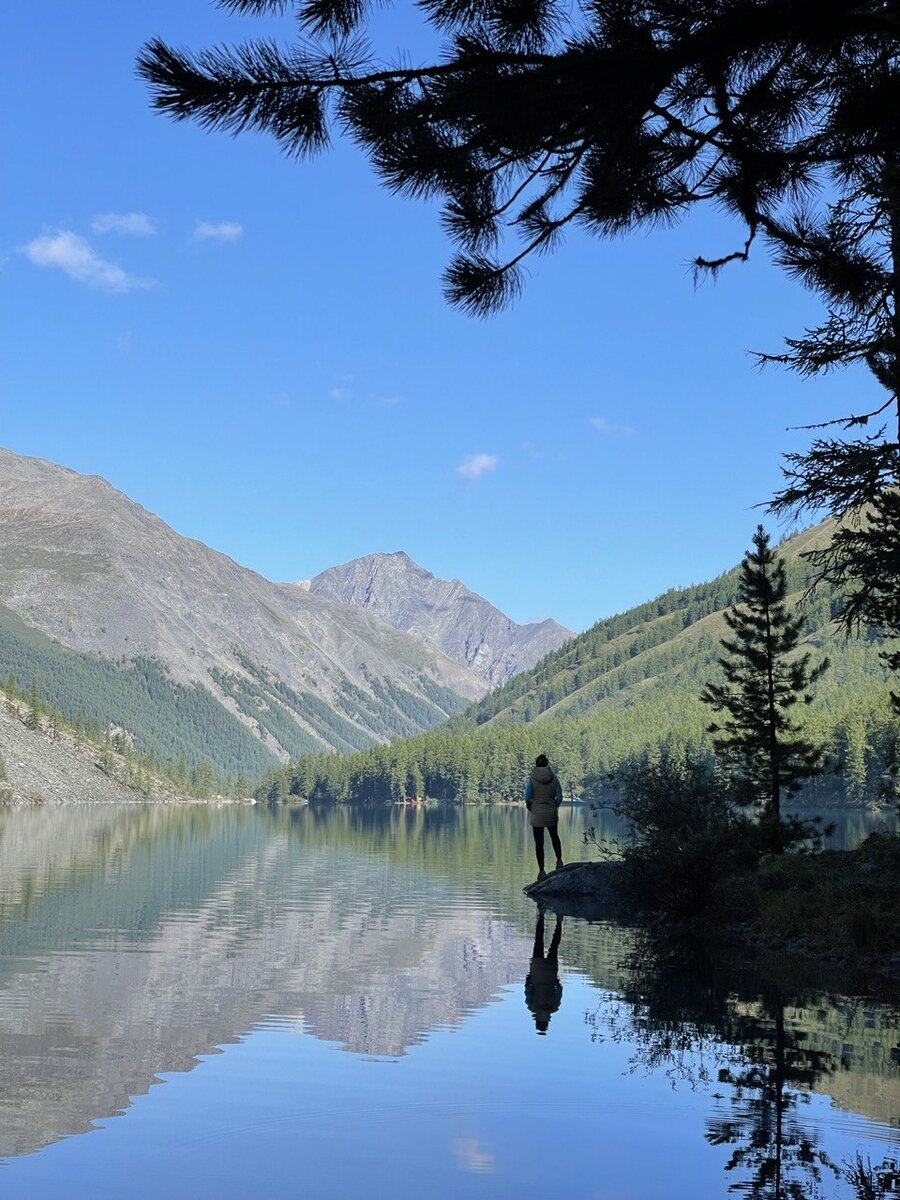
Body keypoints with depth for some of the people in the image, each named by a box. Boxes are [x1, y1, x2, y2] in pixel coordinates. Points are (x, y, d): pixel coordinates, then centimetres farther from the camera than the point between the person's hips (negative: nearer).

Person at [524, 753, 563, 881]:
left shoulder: (531, 779, -12)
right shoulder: (554, 778, -5)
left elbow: (527, 798, -12)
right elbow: (559, 797, -3)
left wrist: (530, 808, 8)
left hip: (536, 814, -2)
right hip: (551, 813, 2)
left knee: (539, 842, 4)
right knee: (554, 837, 29)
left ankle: (541, 871, 3)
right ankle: (559, 861, 30)